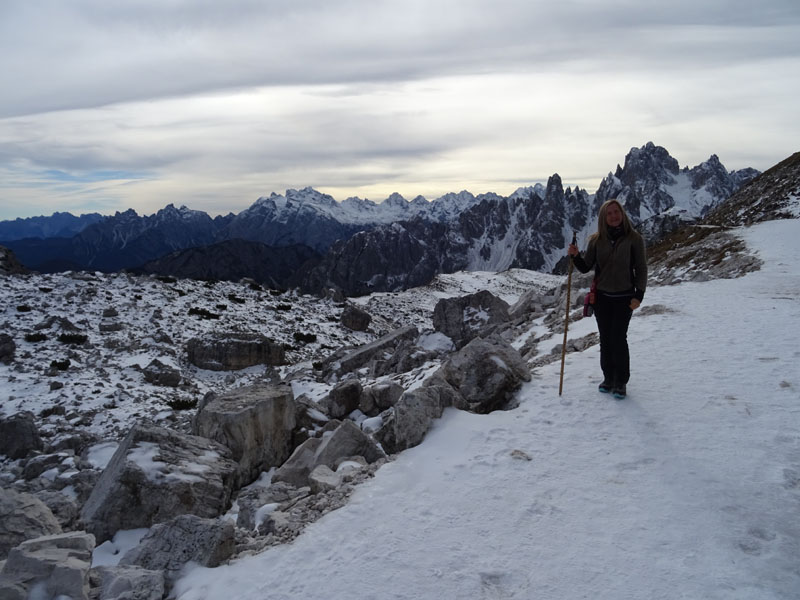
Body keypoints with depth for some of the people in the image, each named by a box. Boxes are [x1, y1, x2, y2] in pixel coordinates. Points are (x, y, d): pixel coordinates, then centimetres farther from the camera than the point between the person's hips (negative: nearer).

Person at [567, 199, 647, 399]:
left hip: (624, 297, -3)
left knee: (618, 338, -7)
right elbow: (585, 268, 4)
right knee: (605, 338, 9)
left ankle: (621, 382, 6)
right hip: (601, 297, 3)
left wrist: (639, 295, -8)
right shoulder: (597, 240, 2)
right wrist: (576, 255, -15)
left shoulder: (634, 238, -5)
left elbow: (641, 269, -2)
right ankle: (608, 378, 22)